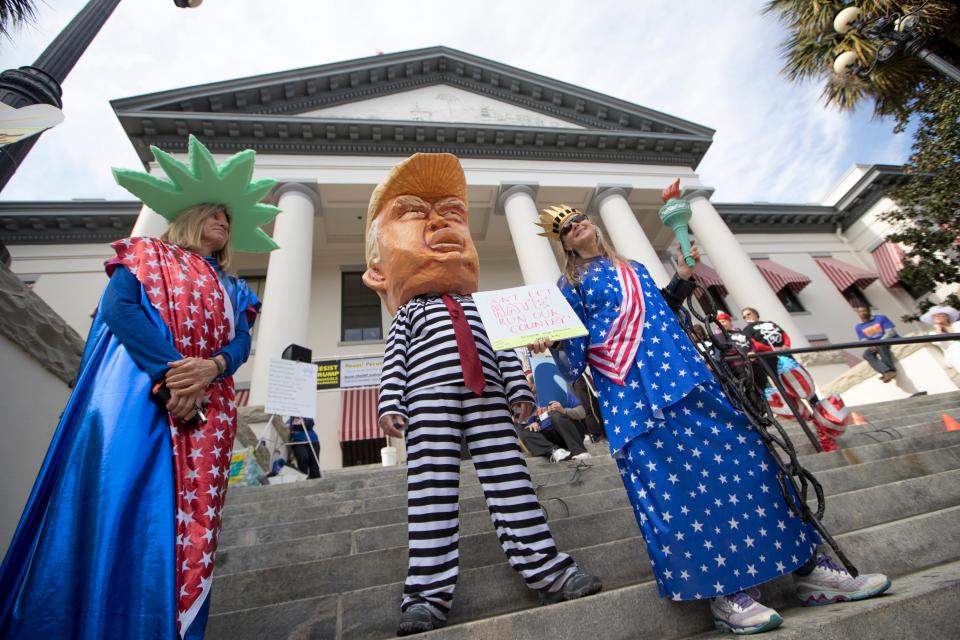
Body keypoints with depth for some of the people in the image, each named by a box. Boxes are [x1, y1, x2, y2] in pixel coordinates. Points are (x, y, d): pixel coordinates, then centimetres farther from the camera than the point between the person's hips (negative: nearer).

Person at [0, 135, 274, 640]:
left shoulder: (231, 289, 24)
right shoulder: (147, 255, 15)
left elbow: (242, 341, 9)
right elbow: (117, 304, -4)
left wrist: (210, 369, -15)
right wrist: (170, 370, -17)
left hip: (205, 410, 4)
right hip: (138, 393, -3)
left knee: (188, 519, -3)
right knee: (116, 501, -12)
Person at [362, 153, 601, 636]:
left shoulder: (480, 307, 26)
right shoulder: (407, 313, 18)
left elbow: (504, 349, 18)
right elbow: (394, 361, 5)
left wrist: (519, 390, 9)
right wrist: (392, 405, -6)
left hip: (487, 398, 3)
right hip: (429, 401, -2)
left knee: (510, 479, 2)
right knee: (432, 490, -7)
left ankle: (544, 566, 11)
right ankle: (429, 592, 0)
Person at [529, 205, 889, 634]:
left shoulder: (632, 269, 24)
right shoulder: (571, 284, 8)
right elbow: (576, 353, -1)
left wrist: (682, 277, 16)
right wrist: (550, 343, -22)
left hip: (679, 371, 5)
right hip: (632, 391, -5)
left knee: (736, 455, 2)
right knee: (671, 482, -10)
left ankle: (808, 568, 14)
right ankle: (723, 592, 2)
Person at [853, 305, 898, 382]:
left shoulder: (881, 318, 0)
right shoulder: (858, 327, 8)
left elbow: (890, 332, -8)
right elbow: (864, 341, 6)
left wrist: (878, 343, -20)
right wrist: (871, 346, -17)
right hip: (874, 346, 4)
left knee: (880, 346, -39)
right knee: (866, 354, -29)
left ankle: (891, 370, -46)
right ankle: (887, 372, -49)